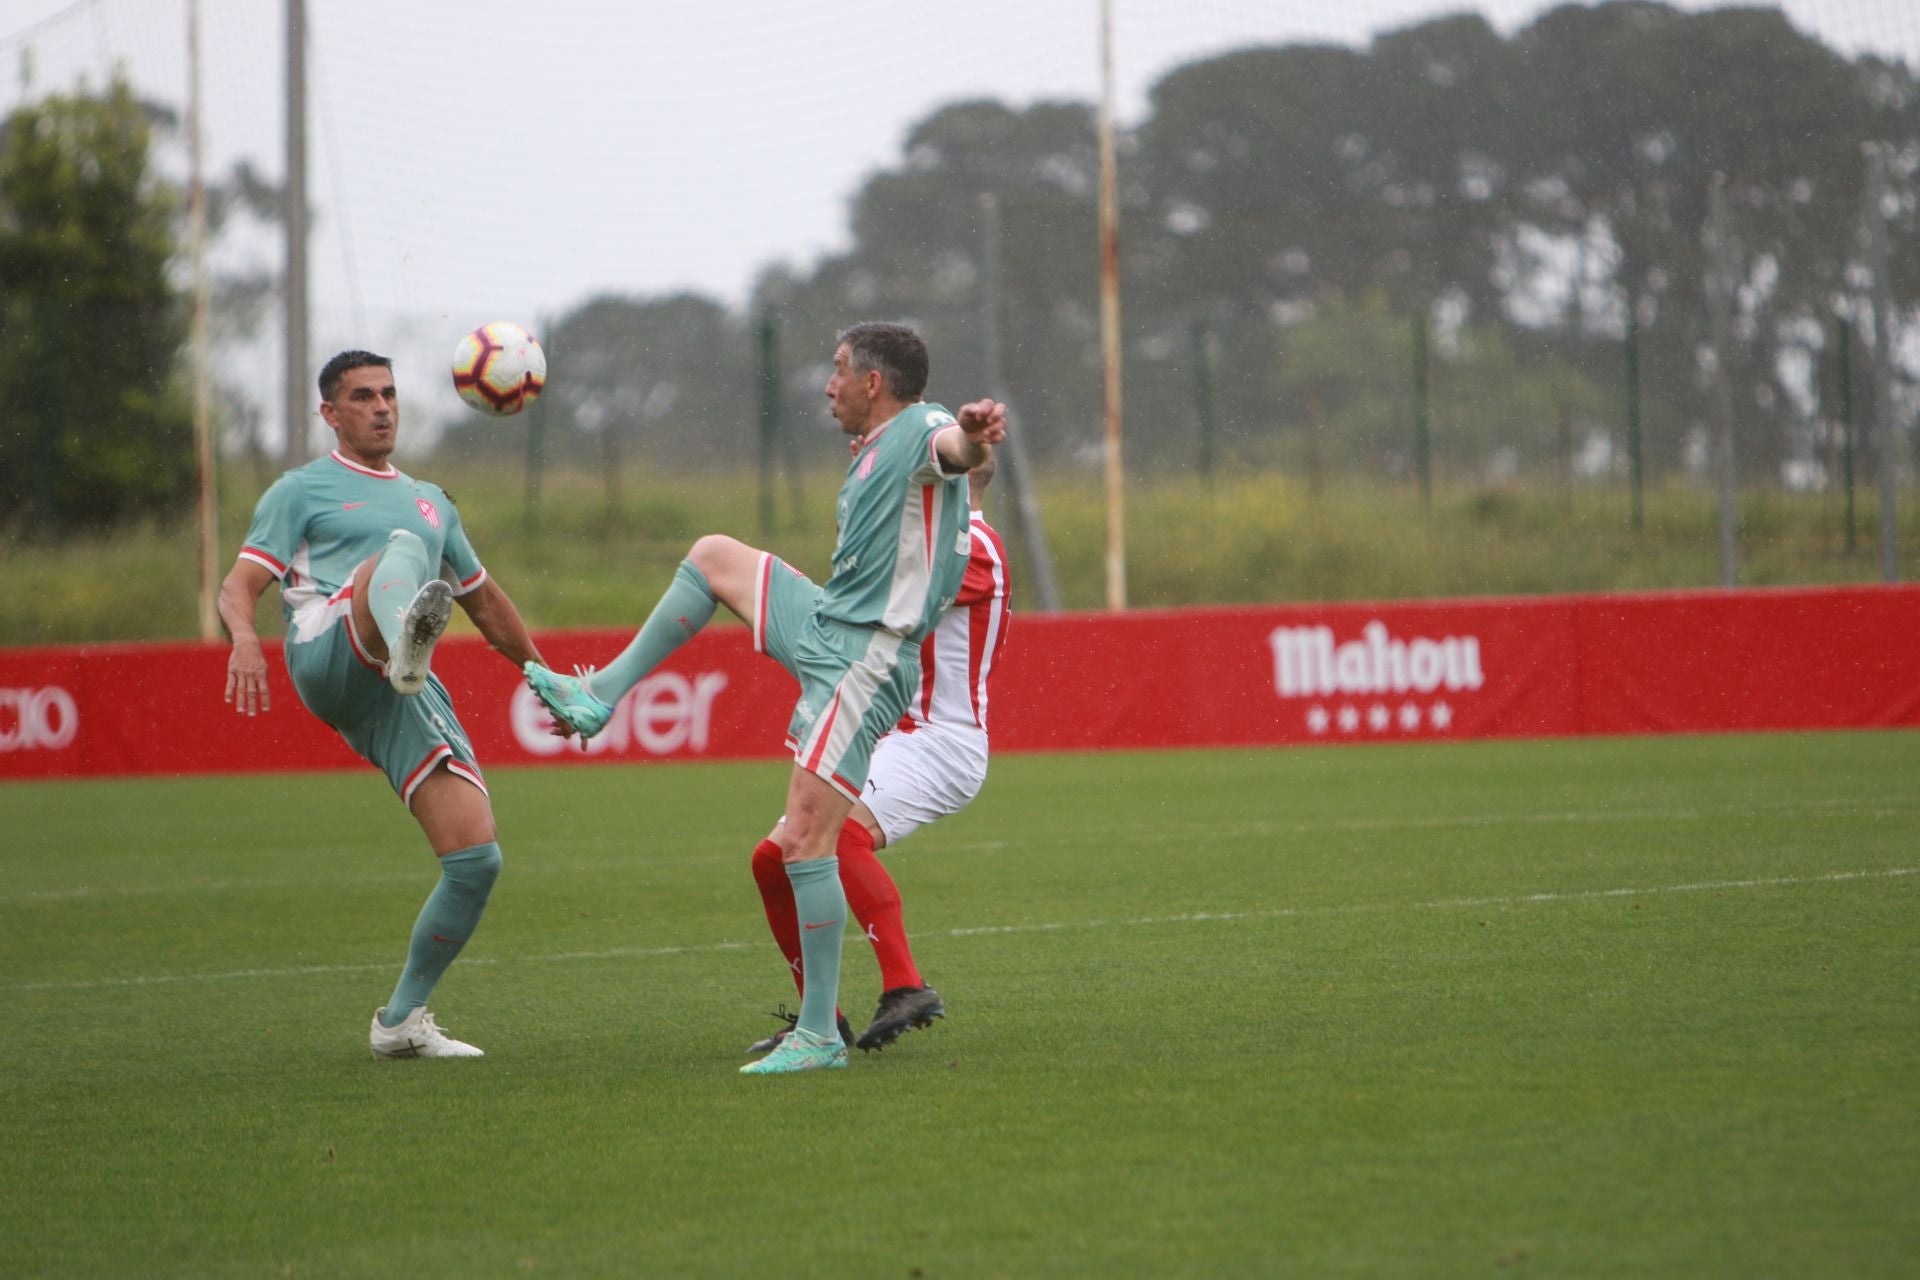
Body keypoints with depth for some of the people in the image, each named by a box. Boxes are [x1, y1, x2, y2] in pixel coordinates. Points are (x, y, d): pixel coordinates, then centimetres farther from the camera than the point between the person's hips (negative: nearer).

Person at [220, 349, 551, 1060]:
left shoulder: (431, 502, 32)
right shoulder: (302, 490, 16)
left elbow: (485, 603, 41)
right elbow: (239, 585, 3)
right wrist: (244, 637, -19)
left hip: (404, 698, 5)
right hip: (329, 659, -5)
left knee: (476, 859, -8)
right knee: (402, 548, -34)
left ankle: (401, 1021, 7)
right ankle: (406, 643, -72)